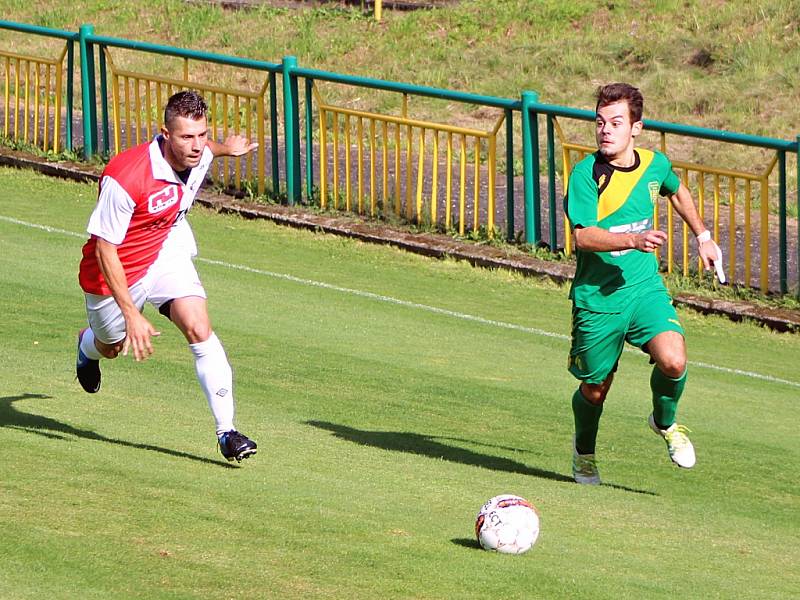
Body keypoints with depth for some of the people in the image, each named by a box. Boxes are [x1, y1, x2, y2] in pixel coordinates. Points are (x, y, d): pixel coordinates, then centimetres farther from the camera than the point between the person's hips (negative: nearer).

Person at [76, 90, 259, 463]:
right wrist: (131, 315, -31)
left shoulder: (200, 155, -16)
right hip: (116, 273, -4)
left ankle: (226, 432, -18)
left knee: (200, 329, -19)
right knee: (111, 347, 21)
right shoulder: (125, 178, -36)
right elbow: (105, 250, -29)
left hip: (166, 253, 4)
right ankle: (88, 345, 61)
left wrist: (224, 149, 31)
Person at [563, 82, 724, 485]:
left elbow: (678, 192, 25)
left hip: (645, 287, 2)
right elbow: (583, 236, -26)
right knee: (595, 387, 9)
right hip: (596, 297, -2)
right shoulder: (586, 174, -15)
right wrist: (633, 240, -39)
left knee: (672, 361, -21)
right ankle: (584, 451, 41)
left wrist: (703, 237, 28)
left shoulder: (655, 164, 0)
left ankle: (664, 422, 11)